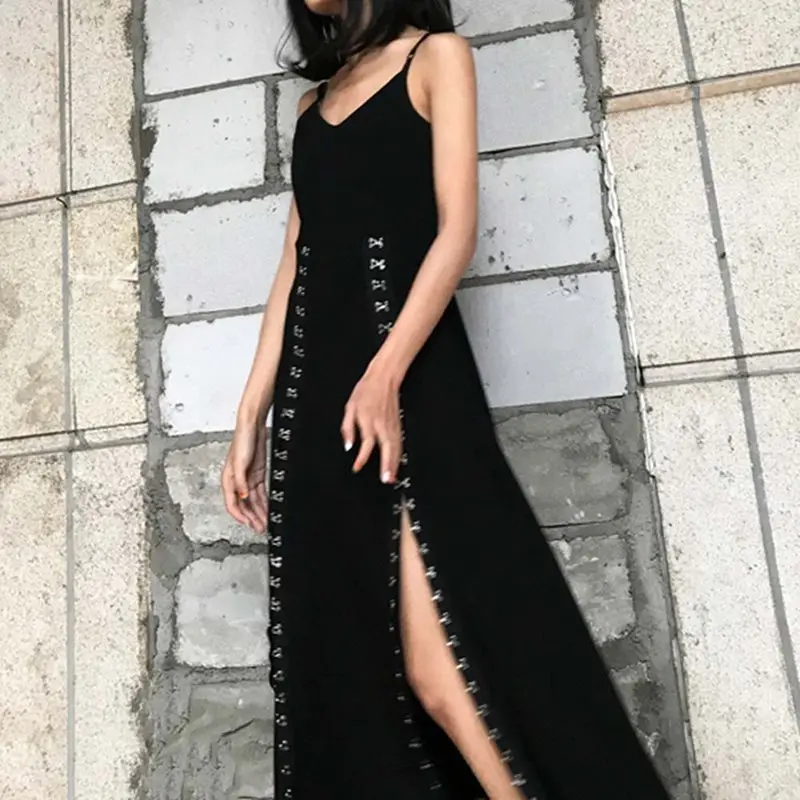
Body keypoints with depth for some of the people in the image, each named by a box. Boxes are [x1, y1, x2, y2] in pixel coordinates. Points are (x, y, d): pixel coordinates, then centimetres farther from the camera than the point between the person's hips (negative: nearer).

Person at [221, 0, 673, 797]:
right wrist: (250, 416, 9)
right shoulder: (314, 101, 23)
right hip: (315, 385, 6)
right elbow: (294, 266, 16)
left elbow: (457, 231, -6)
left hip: (408, 377, -6)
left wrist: (386, 372, -20)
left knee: (437, 666, -13)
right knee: (339, 659, 4)